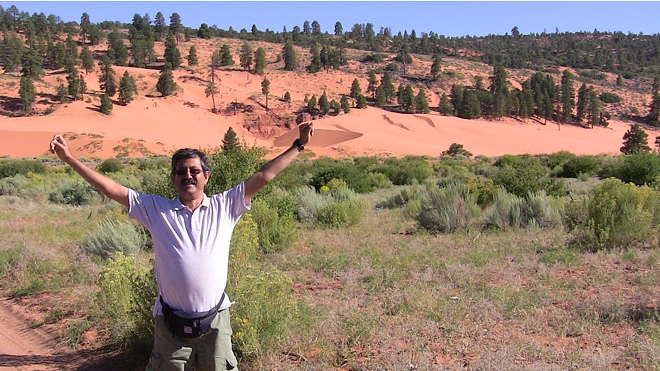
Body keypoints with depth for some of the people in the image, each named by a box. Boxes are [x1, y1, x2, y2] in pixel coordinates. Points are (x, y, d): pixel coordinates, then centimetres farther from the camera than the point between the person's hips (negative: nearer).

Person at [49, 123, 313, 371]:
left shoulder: (224, 207, 3)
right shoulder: (156, 210, 3)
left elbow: (264, 176, 3)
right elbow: (111, 189, 2)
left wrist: (298, 145, 2)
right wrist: (69, 159, 0)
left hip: (215, 323, 0)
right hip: (171, 326, 0)